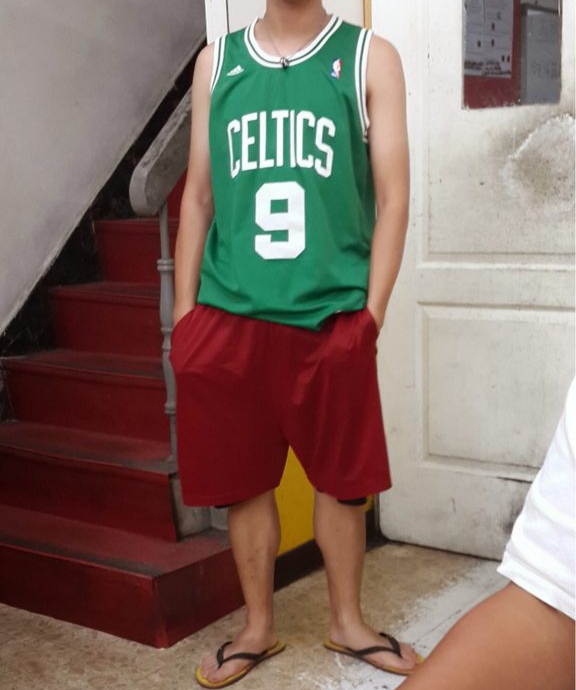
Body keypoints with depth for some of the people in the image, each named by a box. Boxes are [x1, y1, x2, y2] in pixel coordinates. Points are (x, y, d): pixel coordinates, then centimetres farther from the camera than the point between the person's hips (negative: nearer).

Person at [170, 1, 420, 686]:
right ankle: (258, 627, 28)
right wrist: (184, 313, 6)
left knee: (342, 479, 9)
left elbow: (392, 198, 1)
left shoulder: (369, 58, 5)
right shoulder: (216, 61, 12)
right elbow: (197, 195, 11)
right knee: (242, 480, 9)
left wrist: (371, 314, -5)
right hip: (229, 318, 2)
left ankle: (346, 622, 30)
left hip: (332, 317, -1)